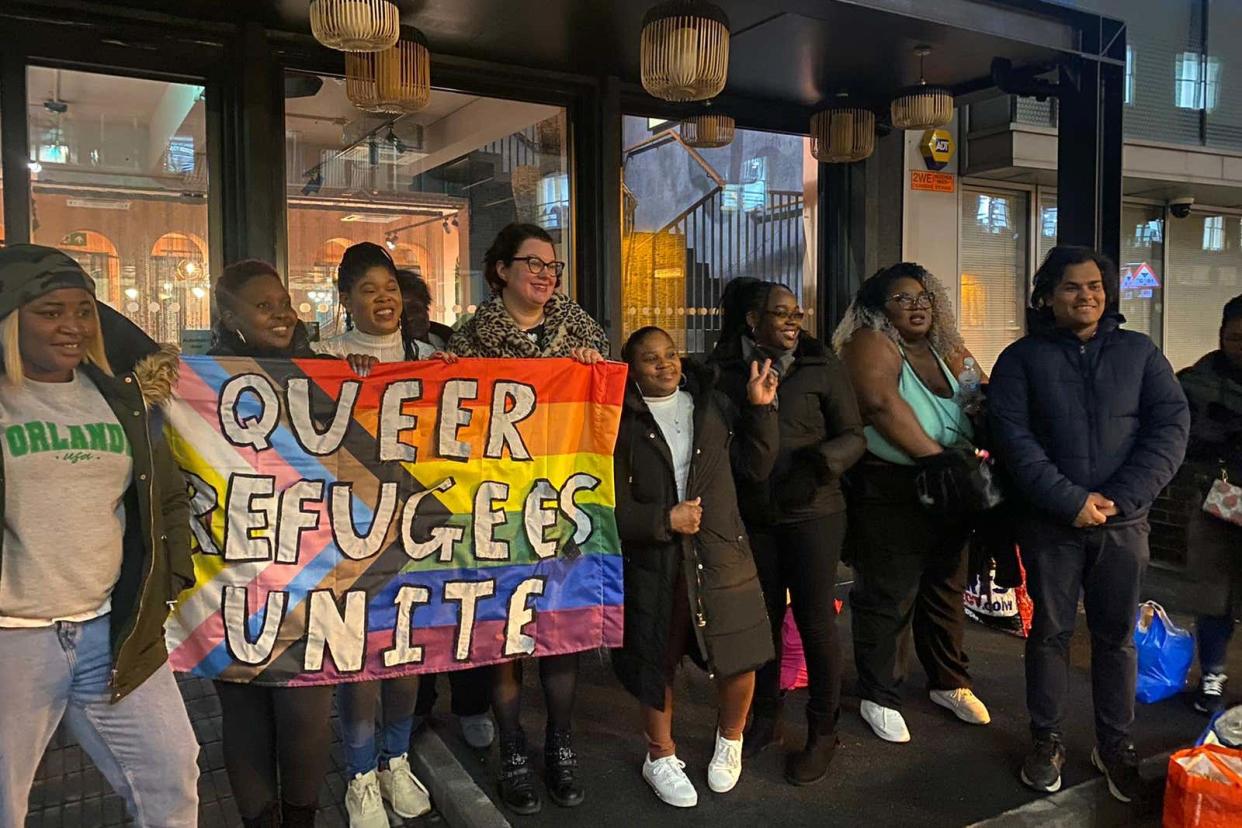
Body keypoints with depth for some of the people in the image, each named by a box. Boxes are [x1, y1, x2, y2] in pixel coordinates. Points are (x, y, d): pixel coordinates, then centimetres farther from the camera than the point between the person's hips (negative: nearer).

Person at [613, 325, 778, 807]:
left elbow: (758, 467, 5)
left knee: (738, 660, 5)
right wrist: (664, 520, -16)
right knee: (657, 664, 11)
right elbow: (614, 506, -5)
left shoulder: (713, 405, 6)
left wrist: (761, 409, -4)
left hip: (721, 555, 2)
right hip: (653, 562, -2)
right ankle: (660, 757, 35)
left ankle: (730, 741, 36)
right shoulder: (623, 422, -3)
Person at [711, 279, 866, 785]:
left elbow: (853, 436, -4)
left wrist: (824, 460, -23)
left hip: (812, 512, -2)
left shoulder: (820, 368, -4)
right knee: (762, 616, 14)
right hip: (752, 515, 2)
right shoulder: (725, 371, 1)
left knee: (815, 619, 3)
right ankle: (765, 718, 32)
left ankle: (822, 732, 21)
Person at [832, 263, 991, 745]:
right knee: (887, 599, 1)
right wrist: (936, 456, -22)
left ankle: (948, 683, 35)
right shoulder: (871, 344, -8)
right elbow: (882, 403, -23)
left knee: (945, 592, 18)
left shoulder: (948, 352, 13)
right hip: (890, 493, -7)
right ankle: (879, 698, 17)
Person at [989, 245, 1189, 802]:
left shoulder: (1139, 352, 7)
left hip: (1124, 521, 2)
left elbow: (1171, 425, -1)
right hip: (1050, 521, -2)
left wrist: (1120, 497, -13)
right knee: (1050, 631, 7)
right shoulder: (1022, 358, 1)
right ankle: (1046, 740, 21)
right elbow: (1013, 436, -9)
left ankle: (1115, 746, 25)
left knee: (1117, 634, 10)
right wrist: (1070, 500, -17)